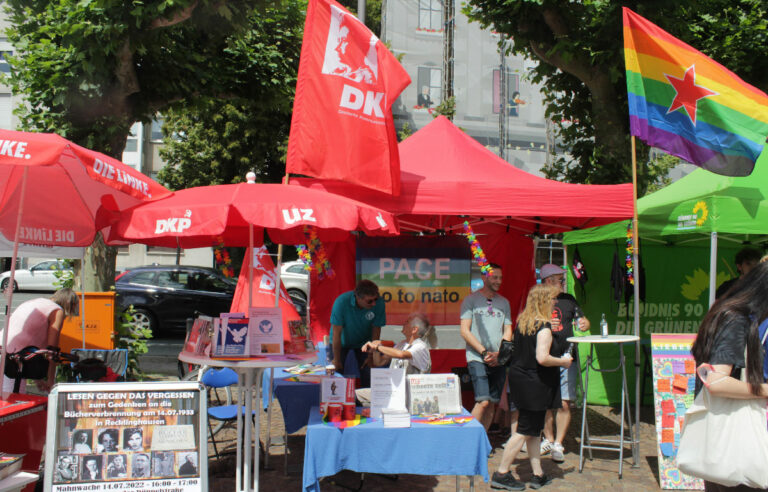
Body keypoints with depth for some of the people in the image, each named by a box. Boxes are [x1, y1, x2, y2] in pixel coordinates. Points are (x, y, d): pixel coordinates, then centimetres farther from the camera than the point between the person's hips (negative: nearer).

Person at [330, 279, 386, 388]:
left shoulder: (378, 303, -28)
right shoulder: (341, 302, -33)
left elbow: (376, 330, -13)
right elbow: (336, 333, -24)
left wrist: (371, 356, -7)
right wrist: (336, 360, -18)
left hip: (363, 341, 1)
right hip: (342, 341, -1)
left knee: (367, 375, -8)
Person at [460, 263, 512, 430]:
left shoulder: (504, 302, 13)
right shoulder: (471, 300, 1)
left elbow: (508, 332, 11)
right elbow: (464, 331, -5)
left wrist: (498, 353, -5)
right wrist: (485, 352, -12)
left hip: (498, 361, 5)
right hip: (477, 359, -5)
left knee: (492, 404, 6)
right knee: (483, 402, -15)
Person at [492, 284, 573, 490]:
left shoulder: (522, 321, 7)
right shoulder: (543, 326, -19)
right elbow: (542, 358, -27)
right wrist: (563, 362, -10)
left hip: (519, 377, 9)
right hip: (534, 384, -9)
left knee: (534, 429, 16)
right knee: (525, 430, 0)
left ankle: (538, 474, 23)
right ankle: (501, 474, 5)